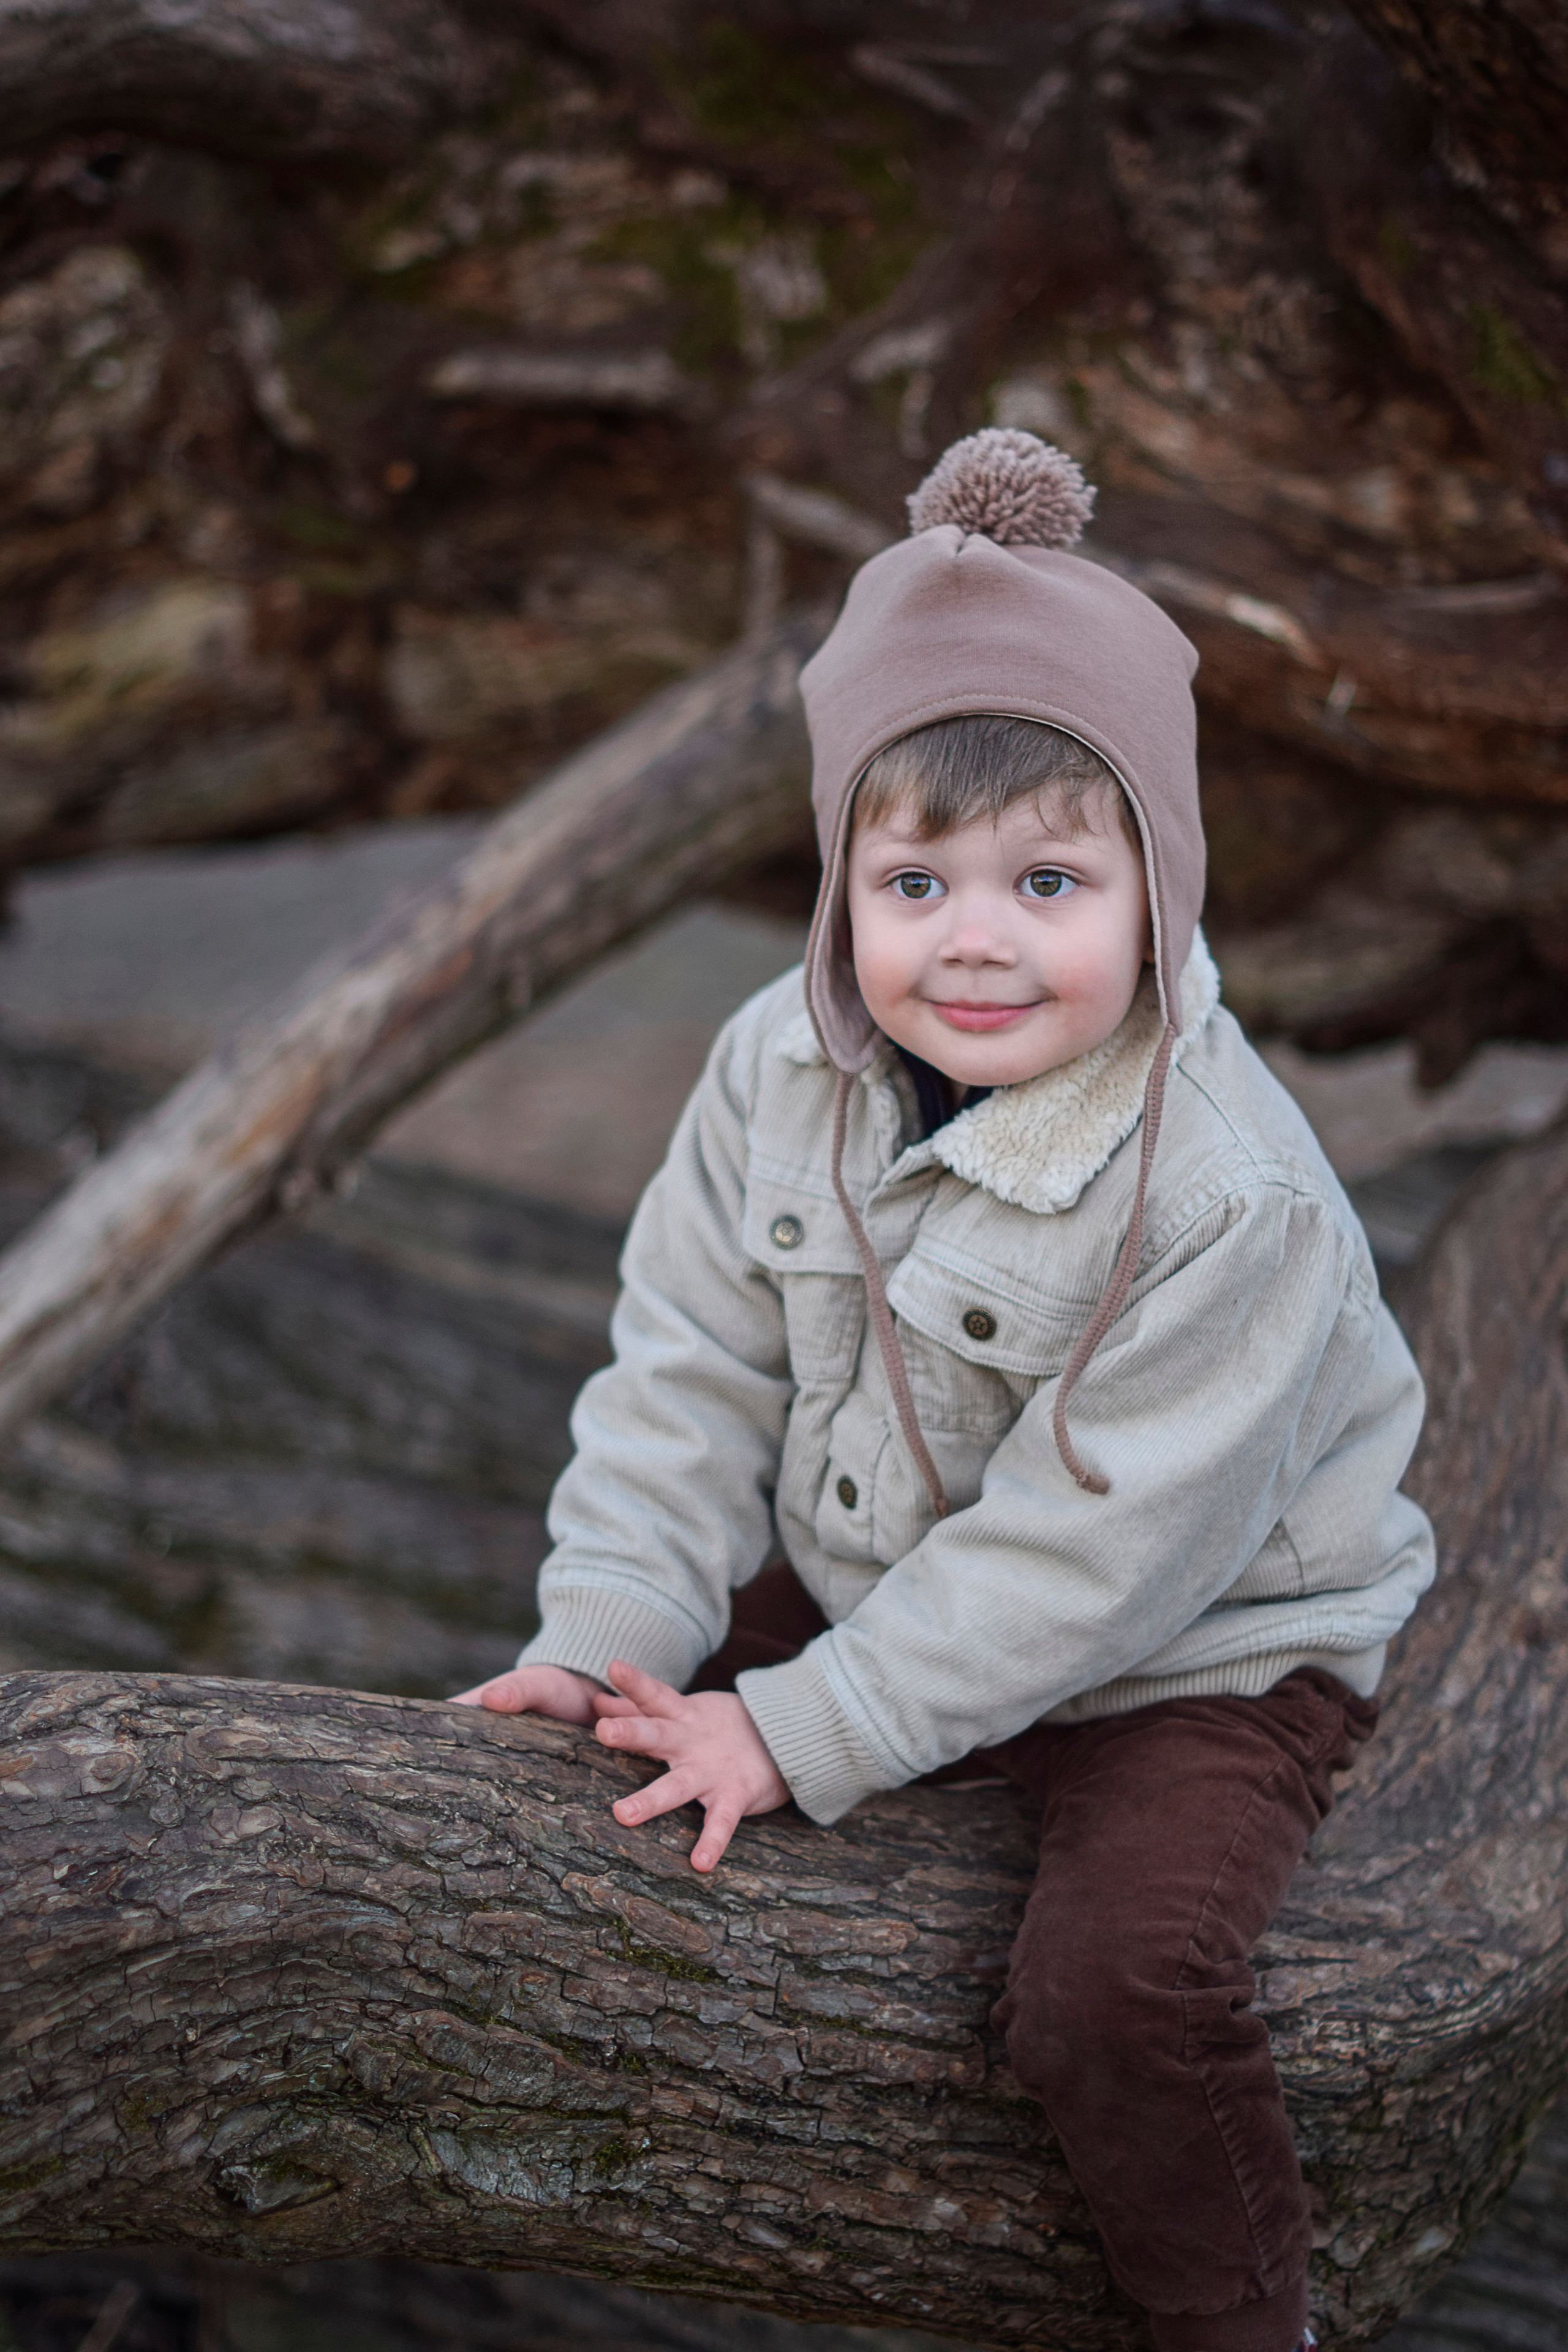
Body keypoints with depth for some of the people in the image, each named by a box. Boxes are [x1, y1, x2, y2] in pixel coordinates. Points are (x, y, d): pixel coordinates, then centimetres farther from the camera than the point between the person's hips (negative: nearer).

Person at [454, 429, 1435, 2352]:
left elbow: (1087, 1549, -26)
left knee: (1116, 1990, -25)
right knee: (626, 1725, -1)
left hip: (1192, 1656, -6)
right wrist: (605, 1630, -14)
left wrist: (804, 1733, -25)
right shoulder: (783, 1071, -10)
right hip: (868, 1583, 6)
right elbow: (693, 1368, -3)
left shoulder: (1227, 1198, -29)